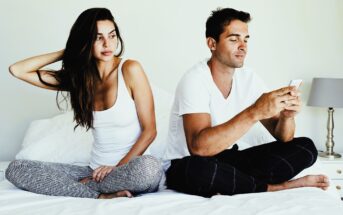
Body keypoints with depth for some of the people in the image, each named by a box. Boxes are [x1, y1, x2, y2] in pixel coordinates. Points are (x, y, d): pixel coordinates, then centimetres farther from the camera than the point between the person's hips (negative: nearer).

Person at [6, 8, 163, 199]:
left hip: (130, 171, -4)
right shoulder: (78, 77, 7)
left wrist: (118, 167, -15)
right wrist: (67, 53, 5)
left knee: (149, 167, -40)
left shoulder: (130, 70, -6)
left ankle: (83, 186, -16)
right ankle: (100, 195, -19)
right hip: (96, 171, 4)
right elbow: (17, 70, 6)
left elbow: (150, 130, -6)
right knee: (16, 169, -10)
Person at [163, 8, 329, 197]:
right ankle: (275, 187, -19)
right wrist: (254, 112, -39)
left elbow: (282, 137, -1)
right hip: (186, 166, -6)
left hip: (228, 160, 6)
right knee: (197, 168, -42)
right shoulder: (195, 80, -20)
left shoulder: (250, 80, -1)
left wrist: (287, 115, -25)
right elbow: (198, 147, -35)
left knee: (306, 148, -6)